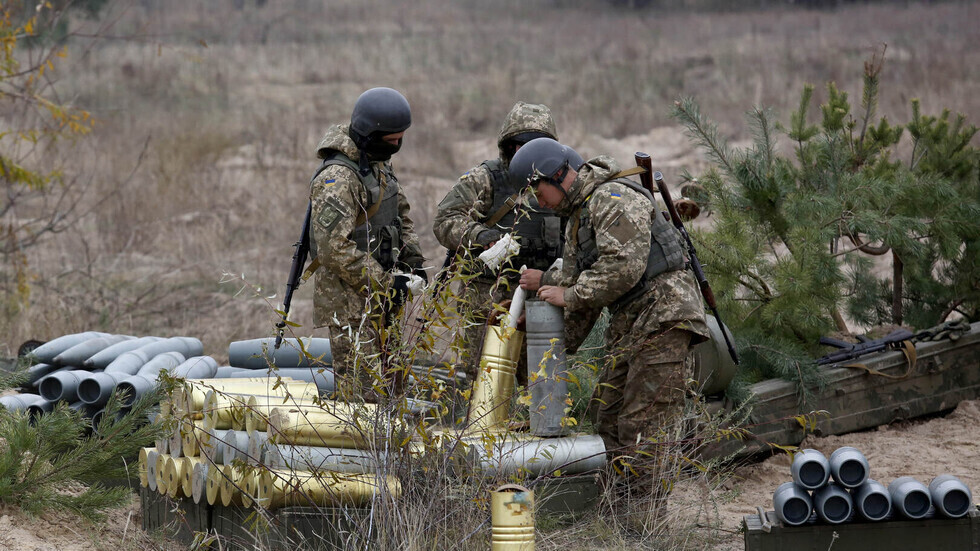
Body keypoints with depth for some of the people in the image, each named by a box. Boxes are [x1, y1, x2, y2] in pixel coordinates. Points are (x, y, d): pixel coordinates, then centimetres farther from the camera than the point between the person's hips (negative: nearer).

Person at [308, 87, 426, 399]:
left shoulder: (379, 163, 10)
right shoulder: (337, 178, -21)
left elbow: (400, 212, 24)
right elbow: (335, 249, -26)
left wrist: (412, 260, 9)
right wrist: (384, 282, -21)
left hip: (380, 299, 9)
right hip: (350, 299, -9)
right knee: (359, 388, -9)